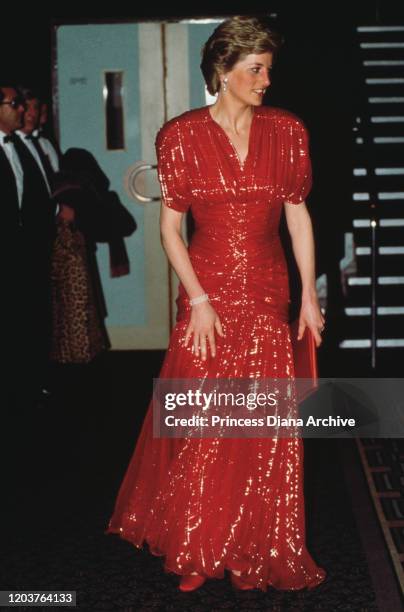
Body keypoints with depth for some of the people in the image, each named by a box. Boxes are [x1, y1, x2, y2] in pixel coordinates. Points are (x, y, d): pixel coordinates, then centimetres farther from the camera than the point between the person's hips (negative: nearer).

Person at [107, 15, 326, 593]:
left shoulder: (287, 131, 2)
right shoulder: (183, 136, -5)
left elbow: (298, 216, 5)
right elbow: (170, 226, -4)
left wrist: (309, 297, 3)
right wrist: (198, 299, -11)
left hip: (268, 295, 2)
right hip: (208, 294, -2)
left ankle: (264, 547, 25)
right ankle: (196, 544, 26)